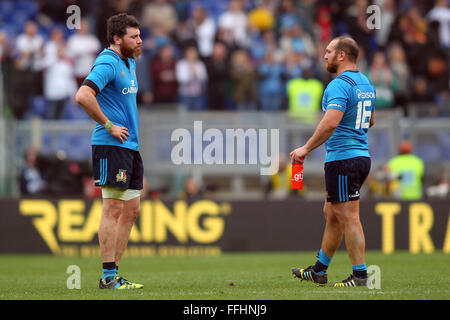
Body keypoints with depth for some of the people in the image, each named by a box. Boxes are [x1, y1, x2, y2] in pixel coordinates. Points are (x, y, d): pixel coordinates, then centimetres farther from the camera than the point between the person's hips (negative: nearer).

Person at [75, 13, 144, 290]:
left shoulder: (130, 63, 17)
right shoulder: (108, 64, -13)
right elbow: (83, 96, -27)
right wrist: (109, 126, -20)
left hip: (130, 145, 10)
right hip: (111, 146, -10)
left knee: (132, 209, 9)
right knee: (113, 208, -9)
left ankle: (113, 272, 14)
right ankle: (108, 277, -7)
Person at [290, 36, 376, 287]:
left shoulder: (340, 85, -16)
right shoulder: (366, 83, 14)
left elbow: (331, 123, -27)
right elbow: (370, 121, 25)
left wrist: (306, 148, -20)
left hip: (342, 159, -10)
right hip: (361, 155, 10)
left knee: (348, 217, -6)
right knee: (332, 213, 17)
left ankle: (360, 274, -5)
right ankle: (319, 270, 24)